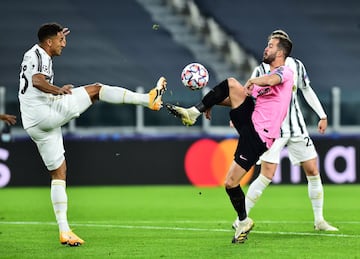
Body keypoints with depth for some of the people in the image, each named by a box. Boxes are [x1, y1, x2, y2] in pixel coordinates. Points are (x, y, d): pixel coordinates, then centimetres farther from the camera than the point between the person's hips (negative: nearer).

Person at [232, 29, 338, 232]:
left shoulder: (296, 65, 5)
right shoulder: (262, 70, -6)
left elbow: (307, 91, 16)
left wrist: (322, 116, 13)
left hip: (297, 127, 4)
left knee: (313, 171, 3)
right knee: (267, 175, -15)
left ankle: (319, 221, 14)